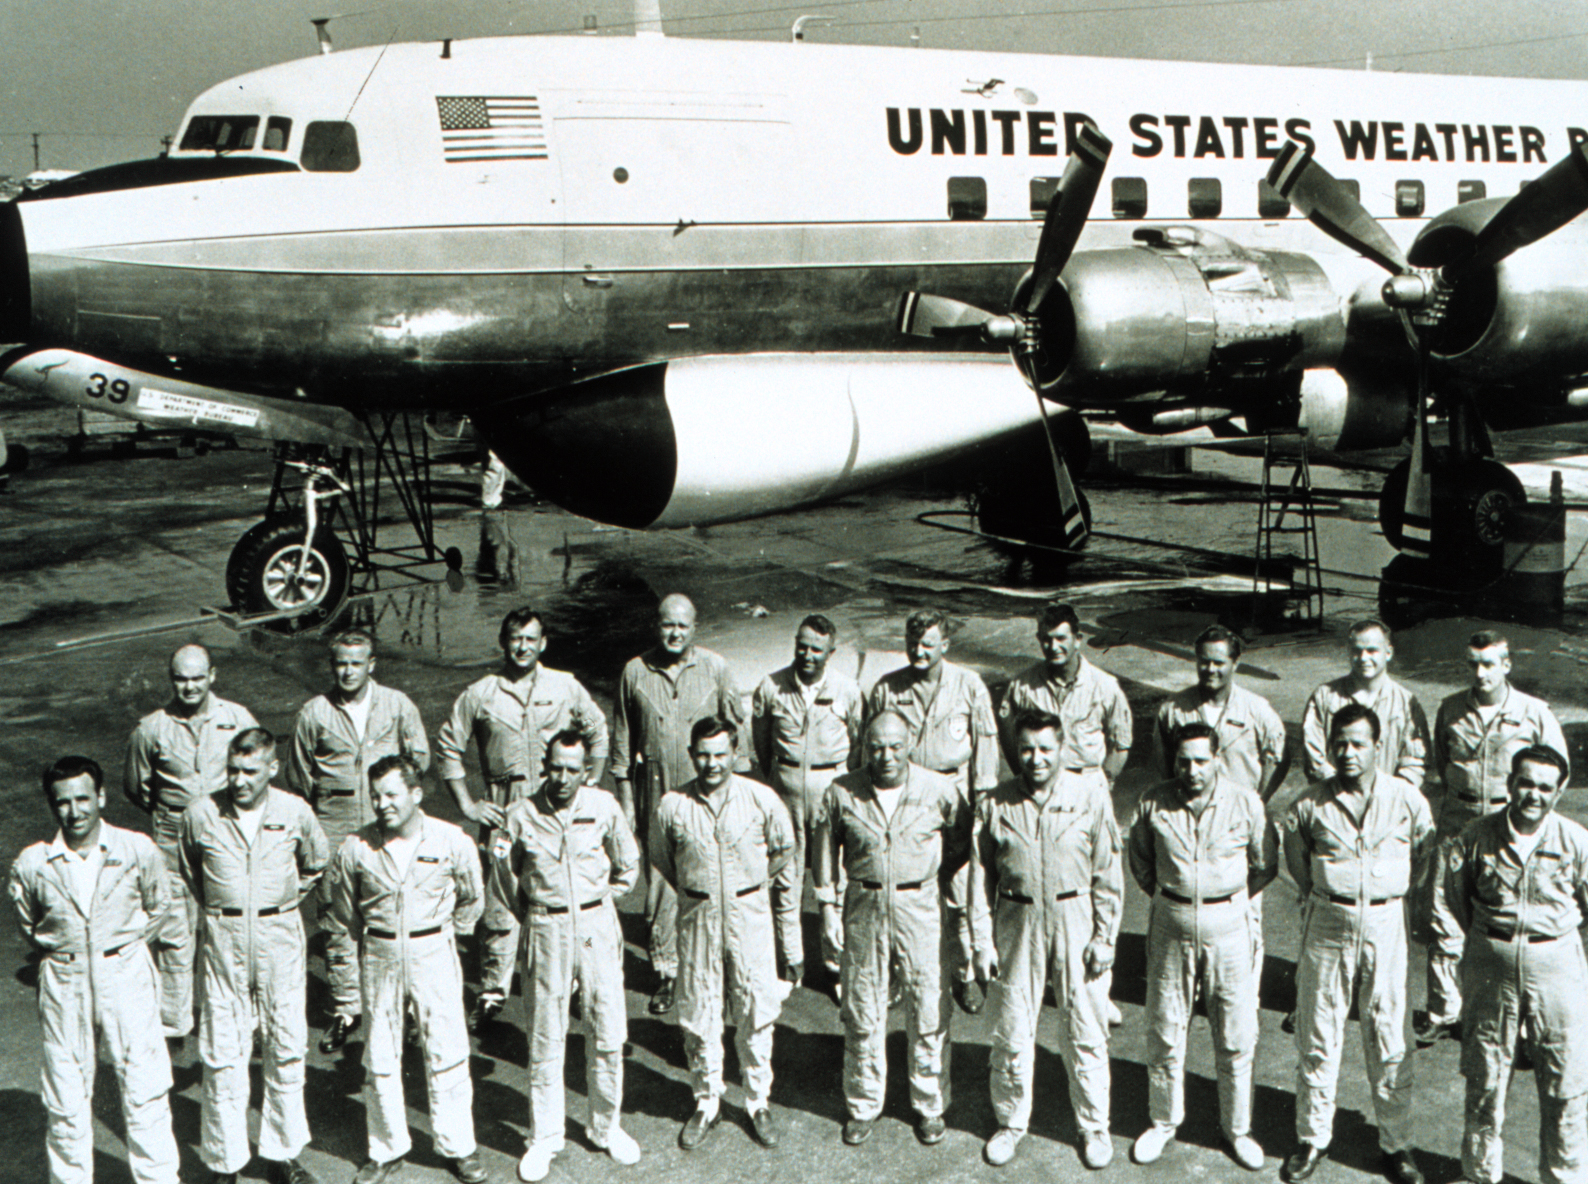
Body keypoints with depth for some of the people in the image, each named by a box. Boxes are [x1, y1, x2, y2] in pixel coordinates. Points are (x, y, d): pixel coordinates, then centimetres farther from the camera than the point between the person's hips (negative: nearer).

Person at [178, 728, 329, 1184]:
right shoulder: (201, 814, -6)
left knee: (286, 1047, 6)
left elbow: (316, 865, 16)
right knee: (222, 1053, 0)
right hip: (222, 940, -1)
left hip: (279, 937, 1)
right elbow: (188, 869, 15)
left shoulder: (294, 812, -4)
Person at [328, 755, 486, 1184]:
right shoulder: (356, 847, -7)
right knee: (380, 1058, 7)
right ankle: (386, 1149, 23)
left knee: (447, 1052, 3)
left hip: (434, 956, -1)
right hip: (380, 959, 1)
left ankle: (458, 1146, 17)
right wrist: (369, 936, 13)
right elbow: (342, 902, 11)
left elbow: (472, 899, 8)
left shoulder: (452, 841, -8)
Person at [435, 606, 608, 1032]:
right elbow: (447, 745, 10)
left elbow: (597, 733, 17)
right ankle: (493, 992, 11)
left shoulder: (566, 687, 4)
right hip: (503, 811, -1)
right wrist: (467, 803, 4)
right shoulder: (480, 694, 2)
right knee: (498, 901, -2)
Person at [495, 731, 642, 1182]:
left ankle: (605, 1125, 24)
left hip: (597, 928, 1)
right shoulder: (521, 815, -6)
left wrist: (602, 904, 11)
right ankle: (543, 1138, 18)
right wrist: (528, 916, 11)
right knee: (544, 1039, 5)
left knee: (608, 1034, 5)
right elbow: (504, 875, 10)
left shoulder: (604, 807, -4)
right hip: (546, 934, -1)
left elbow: (628, 865, 12)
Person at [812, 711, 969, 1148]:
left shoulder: (938, 790, -6)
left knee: (929, 1009, 4)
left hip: (920, 907, -1)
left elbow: (962, 844, 8)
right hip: (863, 907, 1)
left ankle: (929, 1106, 22)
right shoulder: (842, 793, -4)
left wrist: (934, 879, 5)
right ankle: (863, 1106, 26)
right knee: (862, 1011, 9)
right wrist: (827, 904, 4)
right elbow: (826, 847, 7)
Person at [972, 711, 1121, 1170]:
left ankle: (1094, 1126, 27)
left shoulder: (1091, 796, -5)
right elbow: (981, 878, 3)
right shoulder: (995, 805, -3)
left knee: (1085, 1031, 7)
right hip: (1017, 924, 1)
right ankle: (1011, 1121, 30)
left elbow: (1108, 874, -1)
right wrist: (983, 942, 0)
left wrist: (1105, 937, -4)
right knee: (1012, 1031, 8)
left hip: (1076, 920, -1)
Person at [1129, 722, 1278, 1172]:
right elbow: (1140, 860, 13)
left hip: (1227, 922, -1)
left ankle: (1237, 1128, 23)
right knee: (1164, 1030, 9)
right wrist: (1165, 894, 10)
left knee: (1236, 1034, 6)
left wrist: (1230, 898, 6)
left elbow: (1266, 865, 6)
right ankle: (1163, 1121, 27)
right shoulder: (1154, 803, -4)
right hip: (1170, 924, 1)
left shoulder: (1245, 802, -7)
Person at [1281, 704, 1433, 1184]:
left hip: (1385, 924, 0)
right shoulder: (1311, 803, -4)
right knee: (1318, 1035, 6)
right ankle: (1313, 1138, 20)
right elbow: (1293, 844, 14)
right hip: (1327, 924, 1)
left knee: (1388, 1037, 4)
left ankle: (1396, 1144, 18)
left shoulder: (1407, 798, -5)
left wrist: (1398, 889, 10)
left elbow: (1425, 848, 12)